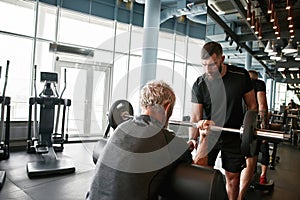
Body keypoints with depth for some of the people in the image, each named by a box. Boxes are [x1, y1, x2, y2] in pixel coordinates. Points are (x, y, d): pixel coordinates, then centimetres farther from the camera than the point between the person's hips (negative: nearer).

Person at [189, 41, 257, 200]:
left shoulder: (241, 76, -10)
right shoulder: (199, 85, -12)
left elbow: (251, 105, 1)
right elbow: (196, 117, -12)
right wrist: (192, 139, -26)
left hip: (233, 135, 1)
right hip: (208, 134, 0)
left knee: (233, 177, 10)